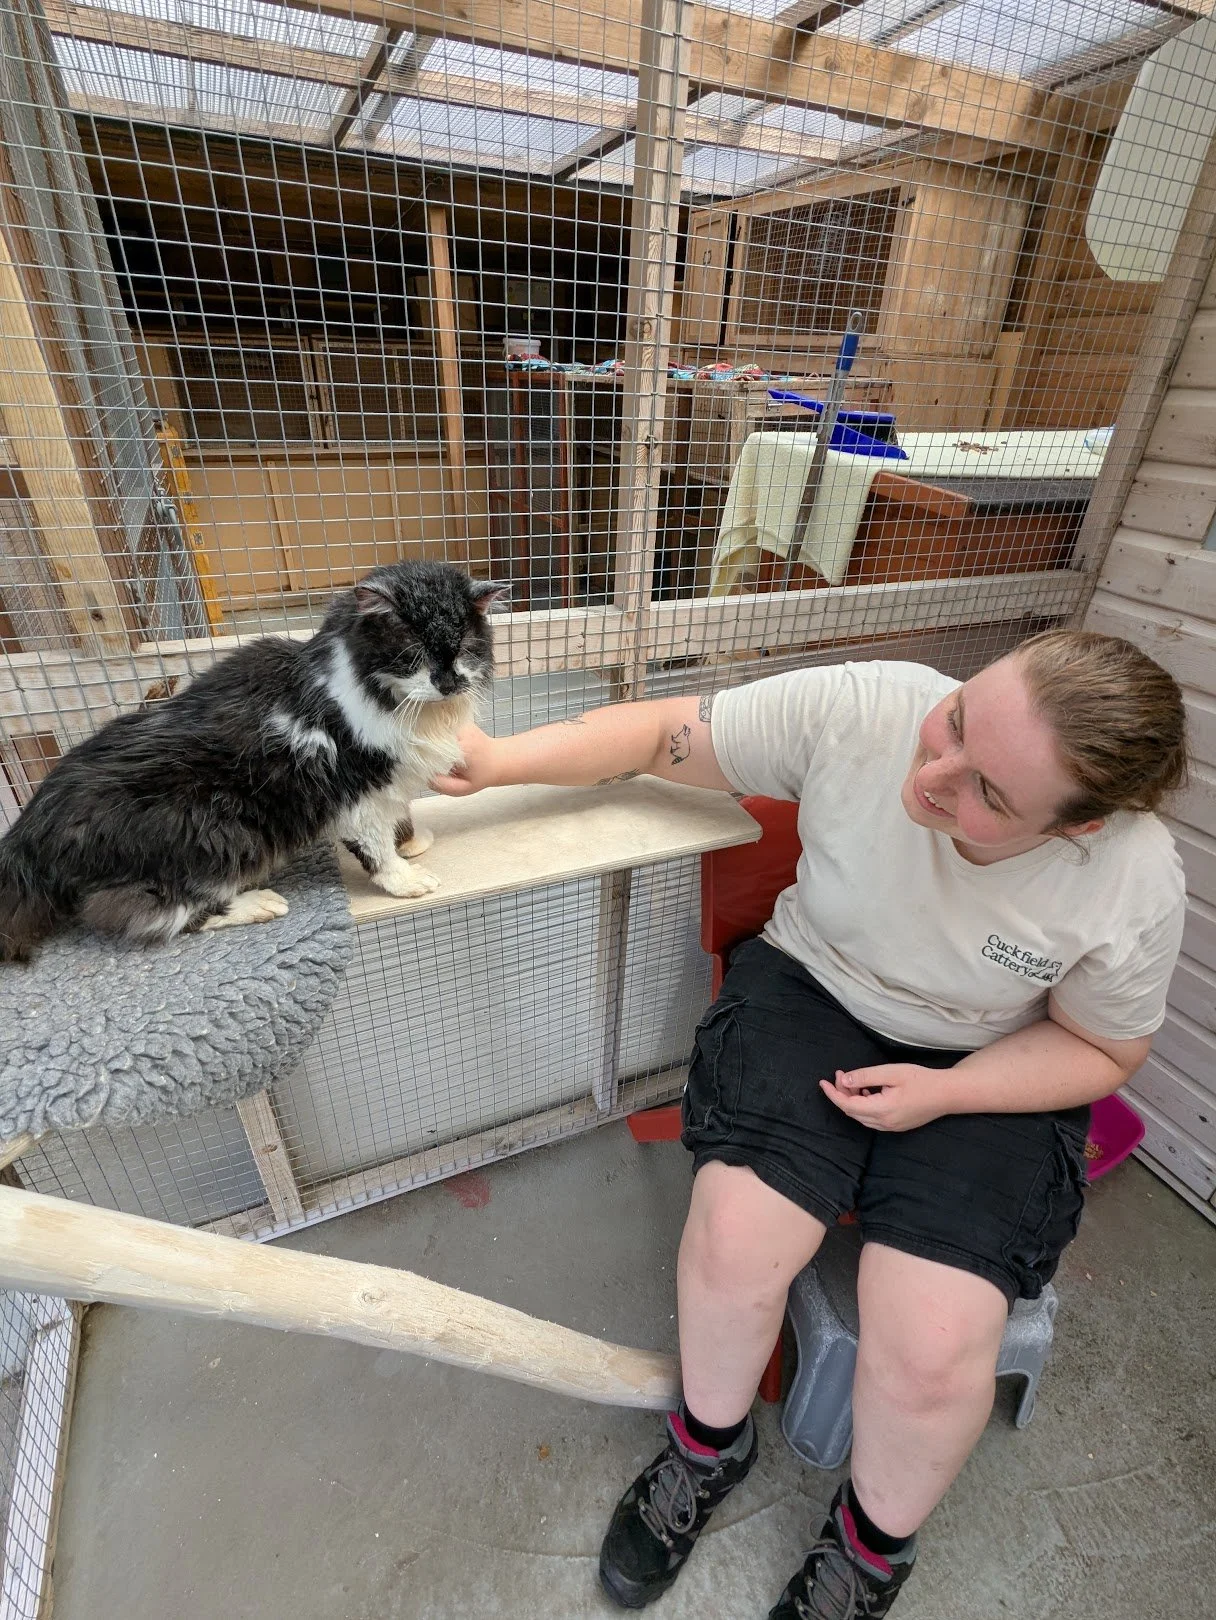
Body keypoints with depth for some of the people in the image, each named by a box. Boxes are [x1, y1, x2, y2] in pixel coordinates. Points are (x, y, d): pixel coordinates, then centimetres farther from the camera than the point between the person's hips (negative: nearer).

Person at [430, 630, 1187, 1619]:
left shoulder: (1137, 889, -20)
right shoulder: (858, 710, -24)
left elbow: (1103, 1047, -2)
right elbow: (661, 733, -15)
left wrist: (945, 1093, -17)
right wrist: (501, 760, -25)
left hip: (986, 1070, 0)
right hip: (812, 991, 1)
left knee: (932, 1353, -16)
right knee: (734, 1236, -19)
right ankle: (711, 1446, 18)